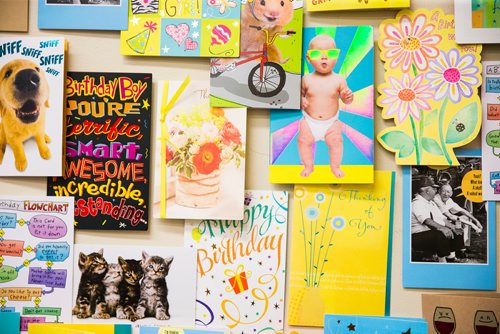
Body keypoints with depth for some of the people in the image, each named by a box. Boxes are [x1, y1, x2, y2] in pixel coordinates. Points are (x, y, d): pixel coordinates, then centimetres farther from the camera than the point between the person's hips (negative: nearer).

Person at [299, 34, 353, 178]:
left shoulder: (339, 80, -11)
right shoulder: (307, 79, -11)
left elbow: (345, 99, -3)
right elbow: (300, 93, 4)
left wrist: (348, 97, -25)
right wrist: (301, 100, -18)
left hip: (331, 122, -1)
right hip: (309, 121, 1)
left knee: (336, 142, -2)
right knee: (304, 140, 1)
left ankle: (335, 166, 24)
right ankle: (308, 166, 24)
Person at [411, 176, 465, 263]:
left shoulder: (431, 203, 21)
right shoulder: (417, 203, -13)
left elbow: (442, 218, 18)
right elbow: (426, 220, -29)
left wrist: (453, 227, 3)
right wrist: (441, 228, -40)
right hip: (419, 237, -10)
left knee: (457, 233, 4)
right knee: (442, 236, -33)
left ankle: (452, 258, -1)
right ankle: (442, 260, -25)